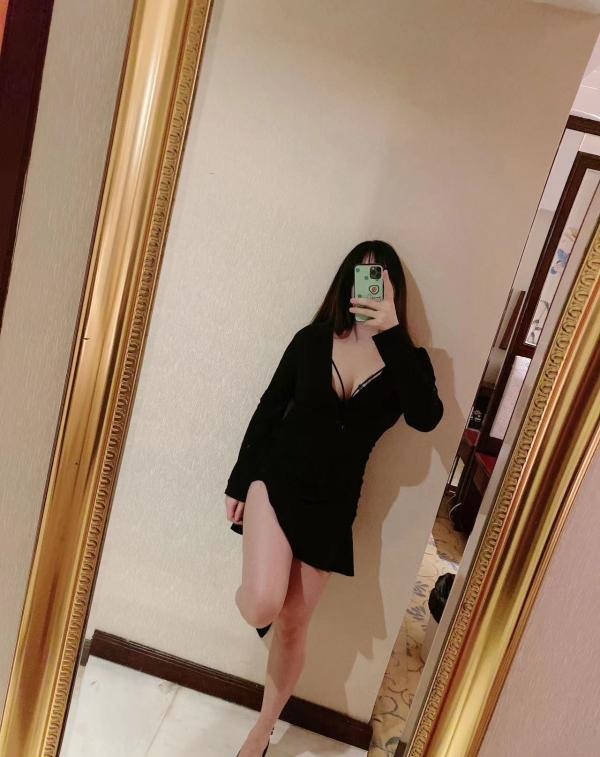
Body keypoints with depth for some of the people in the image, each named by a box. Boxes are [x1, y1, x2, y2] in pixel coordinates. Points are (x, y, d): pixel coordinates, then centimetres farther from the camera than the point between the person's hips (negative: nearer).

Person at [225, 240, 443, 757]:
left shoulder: (406, 359, -4)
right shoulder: (313, 339, -3)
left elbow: (426, 418, -23)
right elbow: (269, 410, 1)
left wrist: (392, 332, -27)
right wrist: (239, 483, 3)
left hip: (331, 504, 1)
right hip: (276, 480, 0)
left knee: (293, 626, 12)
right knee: (262, 606, -18)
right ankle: (250, 593, 23)